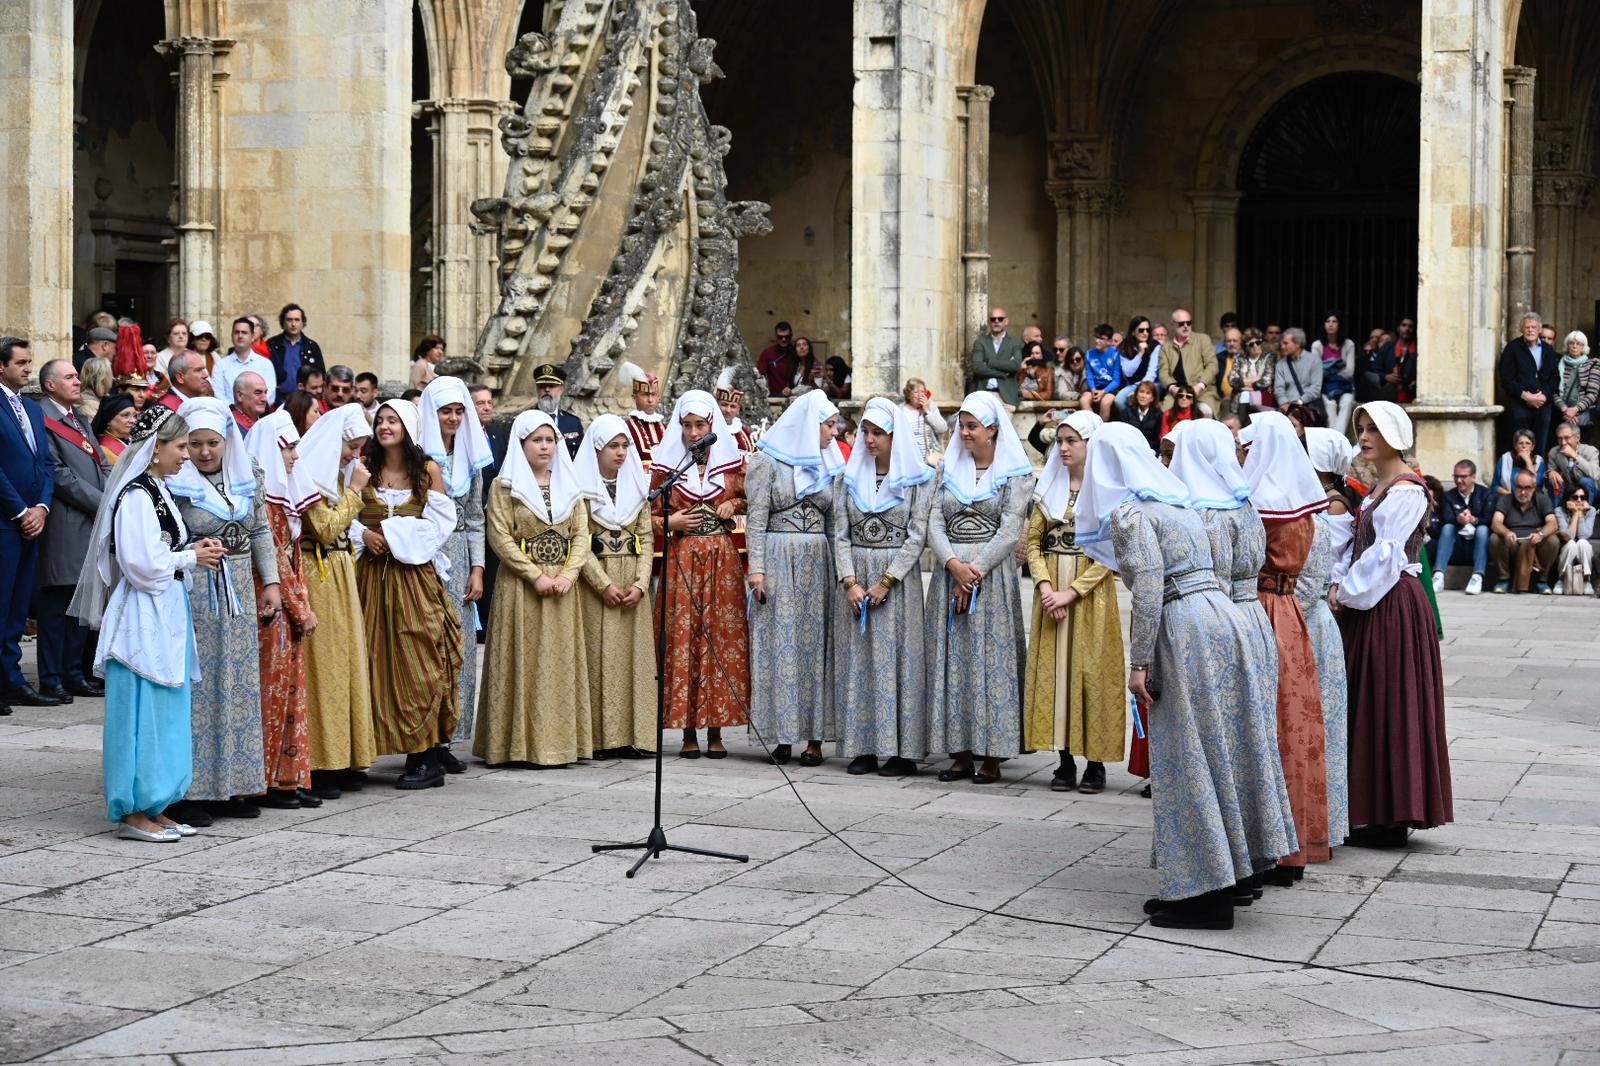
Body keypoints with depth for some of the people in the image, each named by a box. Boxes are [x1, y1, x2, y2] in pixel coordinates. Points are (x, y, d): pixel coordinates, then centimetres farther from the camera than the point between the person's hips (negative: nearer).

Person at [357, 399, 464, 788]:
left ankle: (428, 759, -3)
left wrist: (394, 534, -10)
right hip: (374, 575, 3)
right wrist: (364, 534, -11)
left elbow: (440, 522, -3)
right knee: (379, 660, 0)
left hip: (416, 576, -3)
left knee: (419, 660, -6)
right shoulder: (365, 469, 10)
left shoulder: (428, 470, 3)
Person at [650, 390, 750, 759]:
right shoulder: (666, 463, 4)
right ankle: (688, 732, 1)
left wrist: (734, 505, -1)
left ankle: (715, 731, 4)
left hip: (722, 558, 1)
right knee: (682, 637, -4)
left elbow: (747, 501, 19)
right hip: (681, 559, -1)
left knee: (721, 638, -1)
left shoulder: (731, 461, 7)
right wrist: (672, 522, -11)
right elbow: (651, 517, 8)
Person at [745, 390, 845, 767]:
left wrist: (838, 567, 7)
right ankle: (781, 735, -1)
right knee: (780, 643, -4)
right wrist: (757, 567, -13)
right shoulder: (768, 461, 0)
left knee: (817, 642, 1)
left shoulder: (828, 464, 13)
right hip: (779, 561, -4)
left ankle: (815, 736, 2)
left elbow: (834, 521, 14)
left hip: (817, 563, 4)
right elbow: (756, 518, -5)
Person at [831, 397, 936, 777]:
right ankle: (864, 747, 5)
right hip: (855, 577, 3)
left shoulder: (918, 479, 0)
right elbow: (841, 534, 6)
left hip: (898, 578, -3)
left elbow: (917, 536, -6)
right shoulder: (849, 477, 10)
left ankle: (901, 750, -2)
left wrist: (885, 582, -12)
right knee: (857, 659, 2)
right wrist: (850, 581, -7)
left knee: (896, 658, -4)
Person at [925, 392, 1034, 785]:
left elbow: (1010, 531, -7)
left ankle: (992, 756, -4)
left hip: (993, 576, -4)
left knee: (990, 661, -6)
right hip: (949, 574, 4)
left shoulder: (1015, 473, 1)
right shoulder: (950, 469, 14)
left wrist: (976, 571, -15)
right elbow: (935, 523, 5)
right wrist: (953, 565, -12)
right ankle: (960, 754, 5)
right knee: (951, 661, 1)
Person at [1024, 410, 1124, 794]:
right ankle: (1065, 759, 7)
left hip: (1091, 593, -4)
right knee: (1054, 671, 2)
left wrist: (1072, 592, -15)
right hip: (1052, 591, 4)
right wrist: (1045, 585, -9)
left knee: (1090, 670, -3)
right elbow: (1033, 540, 7)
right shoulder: (1049, 487, 11)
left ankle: (1095, 761, 2)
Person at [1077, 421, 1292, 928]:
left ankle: (1204, 897, 0)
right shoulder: (1177, 503, 20)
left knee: (1186, 759, -3)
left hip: (1185, 632, -8)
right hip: (1220, 616, 8)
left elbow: (1149, 586, -16)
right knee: (1216, 749, 13)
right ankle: (1220, 881, 19)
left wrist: (1138, 662, -15)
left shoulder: (1128, 512, -6)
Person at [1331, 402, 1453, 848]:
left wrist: (1348, 593, -12)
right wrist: (1339, 583, -1)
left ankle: (1389, 820, -2)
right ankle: (1374, 814, 14)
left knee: (1387, 707, -6)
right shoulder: (1376, 488, 17)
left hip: (1393, 607, -9)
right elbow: (1359, 544, 14)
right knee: (1367, 706, 10)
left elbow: (1384, 553, -17)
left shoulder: (1406, 491, -11)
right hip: (1366, 605, 9)